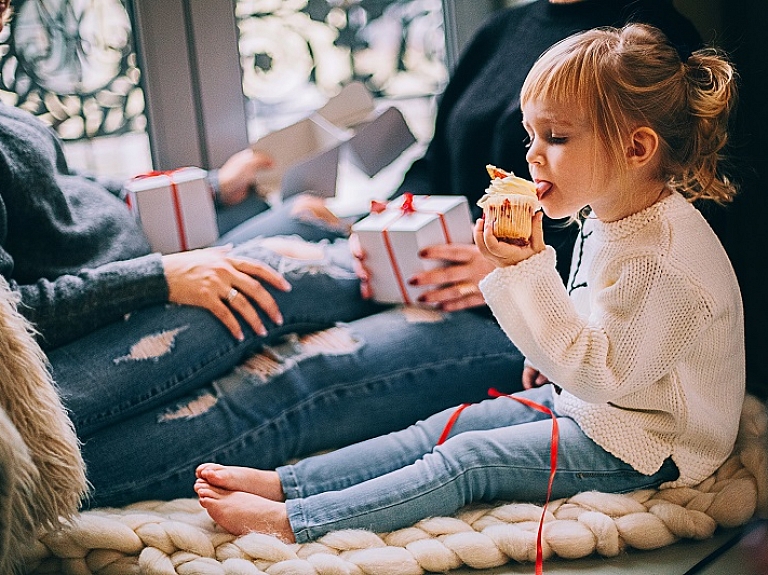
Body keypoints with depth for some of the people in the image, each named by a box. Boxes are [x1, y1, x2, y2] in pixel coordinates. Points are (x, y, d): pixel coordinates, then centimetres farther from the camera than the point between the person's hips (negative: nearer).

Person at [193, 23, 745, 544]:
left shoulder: (663, 258, -29)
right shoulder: (607, 216, 3)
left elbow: (596, 372, -29)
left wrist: (528, 271, -33)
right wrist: (552, 362, 11)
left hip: (637, 449, -9)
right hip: (585, 402, 9)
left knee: (468, 459, -17)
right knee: (445, 428, -1)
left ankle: (288, 522, -17)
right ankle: (283, 483, -3)